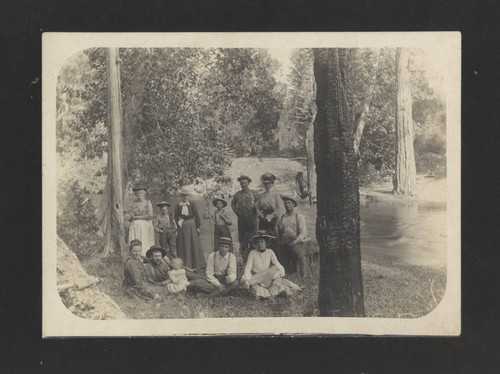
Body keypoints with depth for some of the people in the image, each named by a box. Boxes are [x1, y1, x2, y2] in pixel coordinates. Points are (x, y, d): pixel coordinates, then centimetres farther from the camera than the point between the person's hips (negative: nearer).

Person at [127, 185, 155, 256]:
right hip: (134, 226, 3)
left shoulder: (147, 202, 4)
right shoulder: (134, 203, 14)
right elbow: (130, 218, 11)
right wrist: (131, 217, -13)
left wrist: (137, 217, -5)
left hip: (145, 226, -3)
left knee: (144, 244, -9)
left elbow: (150, 215, -8)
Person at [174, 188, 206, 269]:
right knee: (184, 245, 4)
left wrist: (198, 226, -4)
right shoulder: (178, 206, 2)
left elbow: (197, 215, 0)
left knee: (194, 244, 3)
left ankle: (197, 263, 14)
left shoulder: (191, 205, 0)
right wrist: (178, 227, 1)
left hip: (192, 225, 0)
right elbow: (176, 217, 6)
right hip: (182, 227, 0)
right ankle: (186, 264, 12)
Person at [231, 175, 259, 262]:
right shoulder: (237, 194, 7)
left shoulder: (253, 193, 0)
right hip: (241, 218, 2)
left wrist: (256, 212, -1)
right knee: (242, 237, 6)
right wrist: (236, 211, 13)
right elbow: (232, 203, 24)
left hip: (251, 217, -2)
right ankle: (244, 257, 16)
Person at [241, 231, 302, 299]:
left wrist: (280, 271, -26)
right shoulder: (252, 253, -4)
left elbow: (277, 264, -3)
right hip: (255, 278, -3)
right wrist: (246, 279, -28)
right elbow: (248, 268, -9)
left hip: (268, 278, 3)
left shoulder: (270, 252, 5)